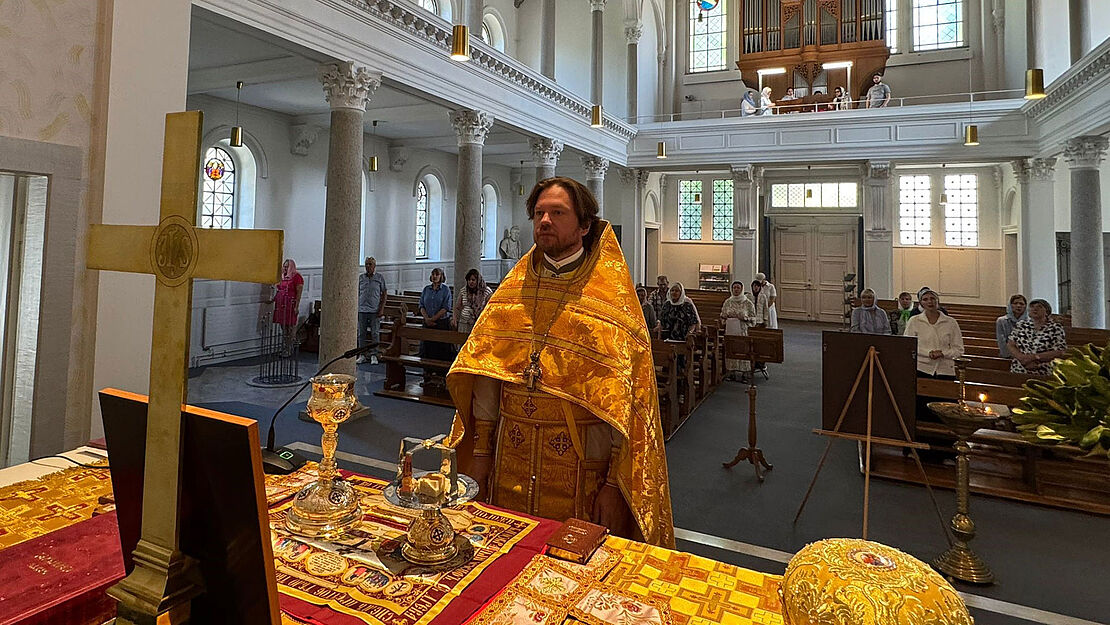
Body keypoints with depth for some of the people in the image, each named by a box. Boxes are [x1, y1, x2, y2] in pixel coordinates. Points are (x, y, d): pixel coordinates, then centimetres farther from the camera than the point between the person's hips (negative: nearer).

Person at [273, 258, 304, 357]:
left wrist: (296, 307, -17)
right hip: (281, 305, 8)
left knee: (290, 328, -4)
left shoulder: (296, 277, -7)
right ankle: (284, 349, 19)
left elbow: (299, 293, -12)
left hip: (290, 305, -8)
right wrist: (272, 300, 15)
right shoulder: (282, 277, 17)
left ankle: (289, 350, 1)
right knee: (283, 328, 11)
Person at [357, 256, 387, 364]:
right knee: (361, 333, 4)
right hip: (362, 310, 2)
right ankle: (362, 355, 12)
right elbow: (357, 293, 13)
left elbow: (384, 294, 4)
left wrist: (382, 308, -5)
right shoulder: (360, 277, 9)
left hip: (375, 311, -2)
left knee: (375, 333, -1)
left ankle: (374, 356, 5)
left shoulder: (380, 277, 3)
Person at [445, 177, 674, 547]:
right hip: (510, 467, 4)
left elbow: (628, 397, -10)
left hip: (580, 473, -3)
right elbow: (486, 372, 6)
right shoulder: (515, 288, 6)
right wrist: (481, 451, 3)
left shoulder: (612, 297, -7)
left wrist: (616, 484, -13)